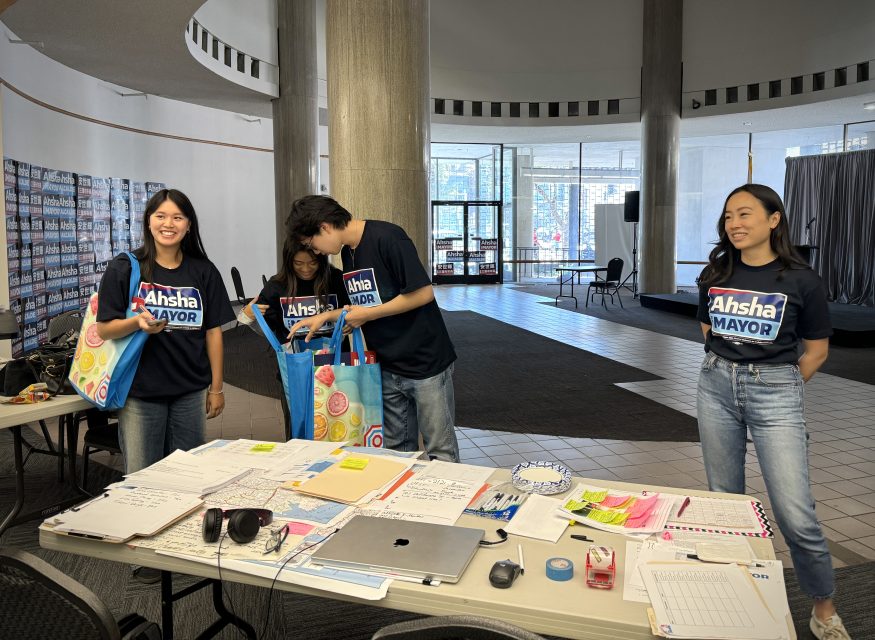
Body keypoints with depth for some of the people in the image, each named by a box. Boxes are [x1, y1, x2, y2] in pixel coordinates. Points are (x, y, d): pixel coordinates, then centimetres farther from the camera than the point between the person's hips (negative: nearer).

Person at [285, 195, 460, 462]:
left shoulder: (387, 237, -17)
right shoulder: (348, 252, 10)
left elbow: (423, 293, -21)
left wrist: (367, 315, -14)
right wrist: (326, 316, 6)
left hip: (425, 361, -8)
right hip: (389, 366, 8)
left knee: (440, 450, 2)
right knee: (398, 449, 14)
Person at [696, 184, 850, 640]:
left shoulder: (800, 281, -8)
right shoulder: (715, 275, 2)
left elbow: (816, 349, 2)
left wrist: (778, 385, 5)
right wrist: (729, 369, 12)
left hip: (774, 393, -4)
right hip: (717, 387, 4)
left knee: (795, 512, -5)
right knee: (723, 499, 13)